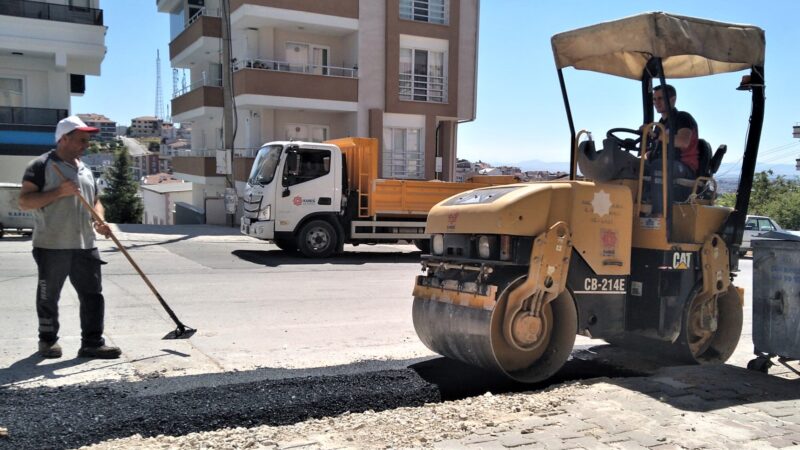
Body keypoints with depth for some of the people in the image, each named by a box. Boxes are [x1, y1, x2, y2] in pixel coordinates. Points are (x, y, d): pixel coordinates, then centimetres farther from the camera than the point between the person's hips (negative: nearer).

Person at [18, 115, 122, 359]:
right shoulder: (41, 166, -4)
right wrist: (59, 192, -20)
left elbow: (95, 201, 25)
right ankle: (48, 340, 24)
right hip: (52, 246, -5)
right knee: (48, 297, 8)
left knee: (93, 295, 0)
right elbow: (24, 201, -10)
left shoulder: (85, 170, 17)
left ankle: (93, 342, 5)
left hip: (85, 246, 6)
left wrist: (99, 220, 4)